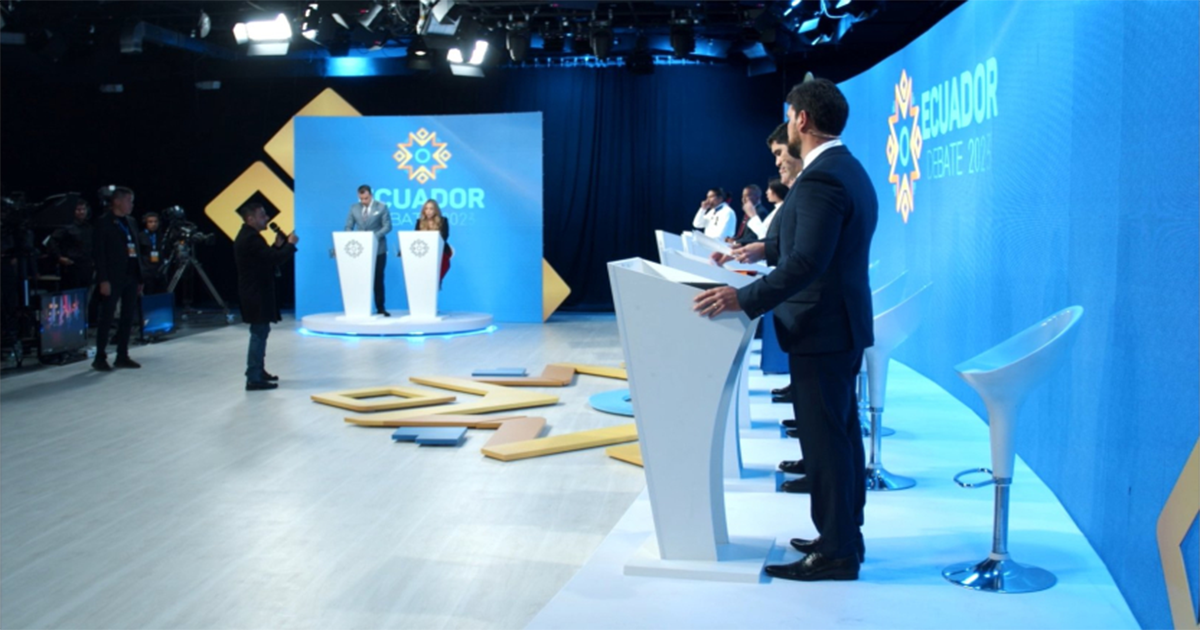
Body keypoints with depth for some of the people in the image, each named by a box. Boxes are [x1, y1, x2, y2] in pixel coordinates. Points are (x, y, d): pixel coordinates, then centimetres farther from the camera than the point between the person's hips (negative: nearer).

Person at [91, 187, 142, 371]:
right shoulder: (104, 223, -4)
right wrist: (103, 280, -16)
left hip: (131, 278, 7)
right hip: (113, 279, -7)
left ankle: (122, 356, 15)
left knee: (128, 317, 8)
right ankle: (100, 357, 4)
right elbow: (99, 253, -9)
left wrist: (139, 279, 10)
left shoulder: (130, 224, 16)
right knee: (107, 318, -2)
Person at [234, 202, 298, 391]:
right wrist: (290, 244, -12)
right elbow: (273, 258, -25)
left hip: (255, 292, 11)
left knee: (260, 332, 20)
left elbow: (266, 257, 16)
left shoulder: (247, 236, 14)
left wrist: (278, 245, 4)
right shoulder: (251, 238, -20)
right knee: (259, 333, -8)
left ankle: (258, 371, 32)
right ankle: (254, 379, -7)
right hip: (256, 293, -11)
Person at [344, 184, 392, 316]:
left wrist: (375, 236, -22)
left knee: (378, 279, 2)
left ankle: (380, 308, 8)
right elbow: (348, 227, 6)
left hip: (378, 249, -2)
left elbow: (387, 226, -7)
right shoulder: (354, 208, 5)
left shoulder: (381, 207, -2)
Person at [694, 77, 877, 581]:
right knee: (841, 433, 16)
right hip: (843, 324, 11)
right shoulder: (848, 170, 13)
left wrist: (744, 299, -30)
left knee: (824, 439, -4)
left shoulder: (821, 179, -21)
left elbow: (807, 263, -29)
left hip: (821, 330, -11)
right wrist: (765, 248, 28)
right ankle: (845, 535, 27)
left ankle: (835, 552, 4)